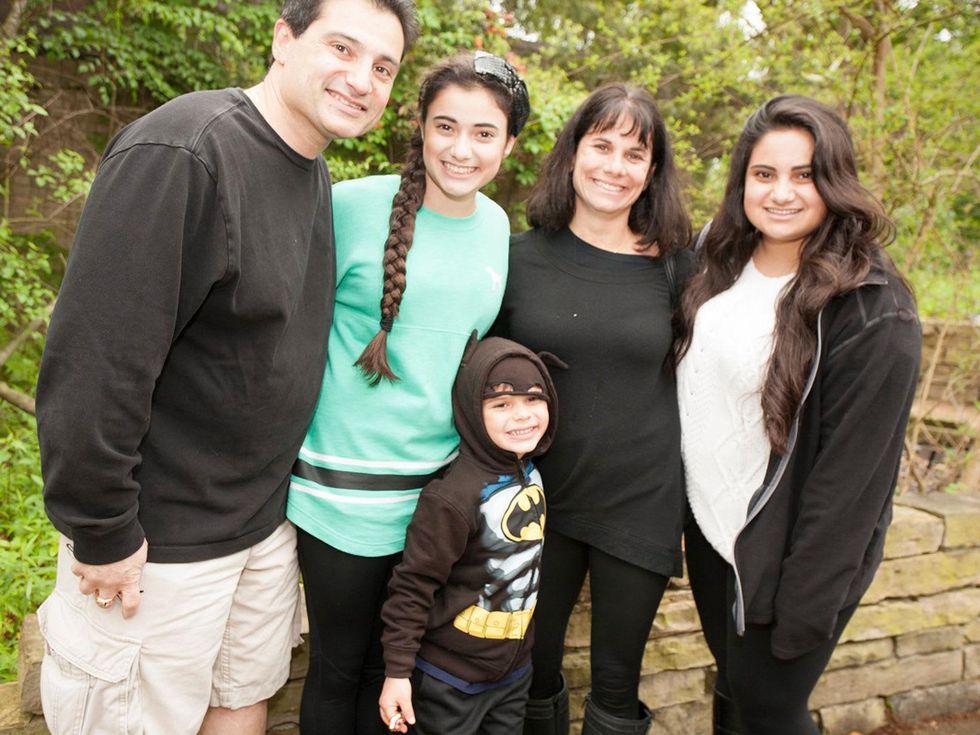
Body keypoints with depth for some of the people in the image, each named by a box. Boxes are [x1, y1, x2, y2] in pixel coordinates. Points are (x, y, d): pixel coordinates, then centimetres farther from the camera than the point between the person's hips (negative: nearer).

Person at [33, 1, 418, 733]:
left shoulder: (317, 176, 5)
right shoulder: (181, 152, -23)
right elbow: (92, 360, -25)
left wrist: (276, 483, 14)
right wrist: (103, 533, -19)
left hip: (267, 518, 8)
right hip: (160, 538, -7)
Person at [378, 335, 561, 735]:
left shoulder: (529, 473, -3)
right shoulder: (454, 498, -26)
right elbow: (412, 586, -20)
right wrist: (397, 671, -16)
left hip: (514, 670, 7)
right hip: (449, 680, -7)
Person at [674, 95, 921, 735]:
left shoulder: (873, 312, -21)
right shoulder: (723, 266, 0)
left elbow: (852, 472, -20)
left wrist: (807, 604, -18)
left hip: (782, 556, -6)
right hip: (708, 531, 6)